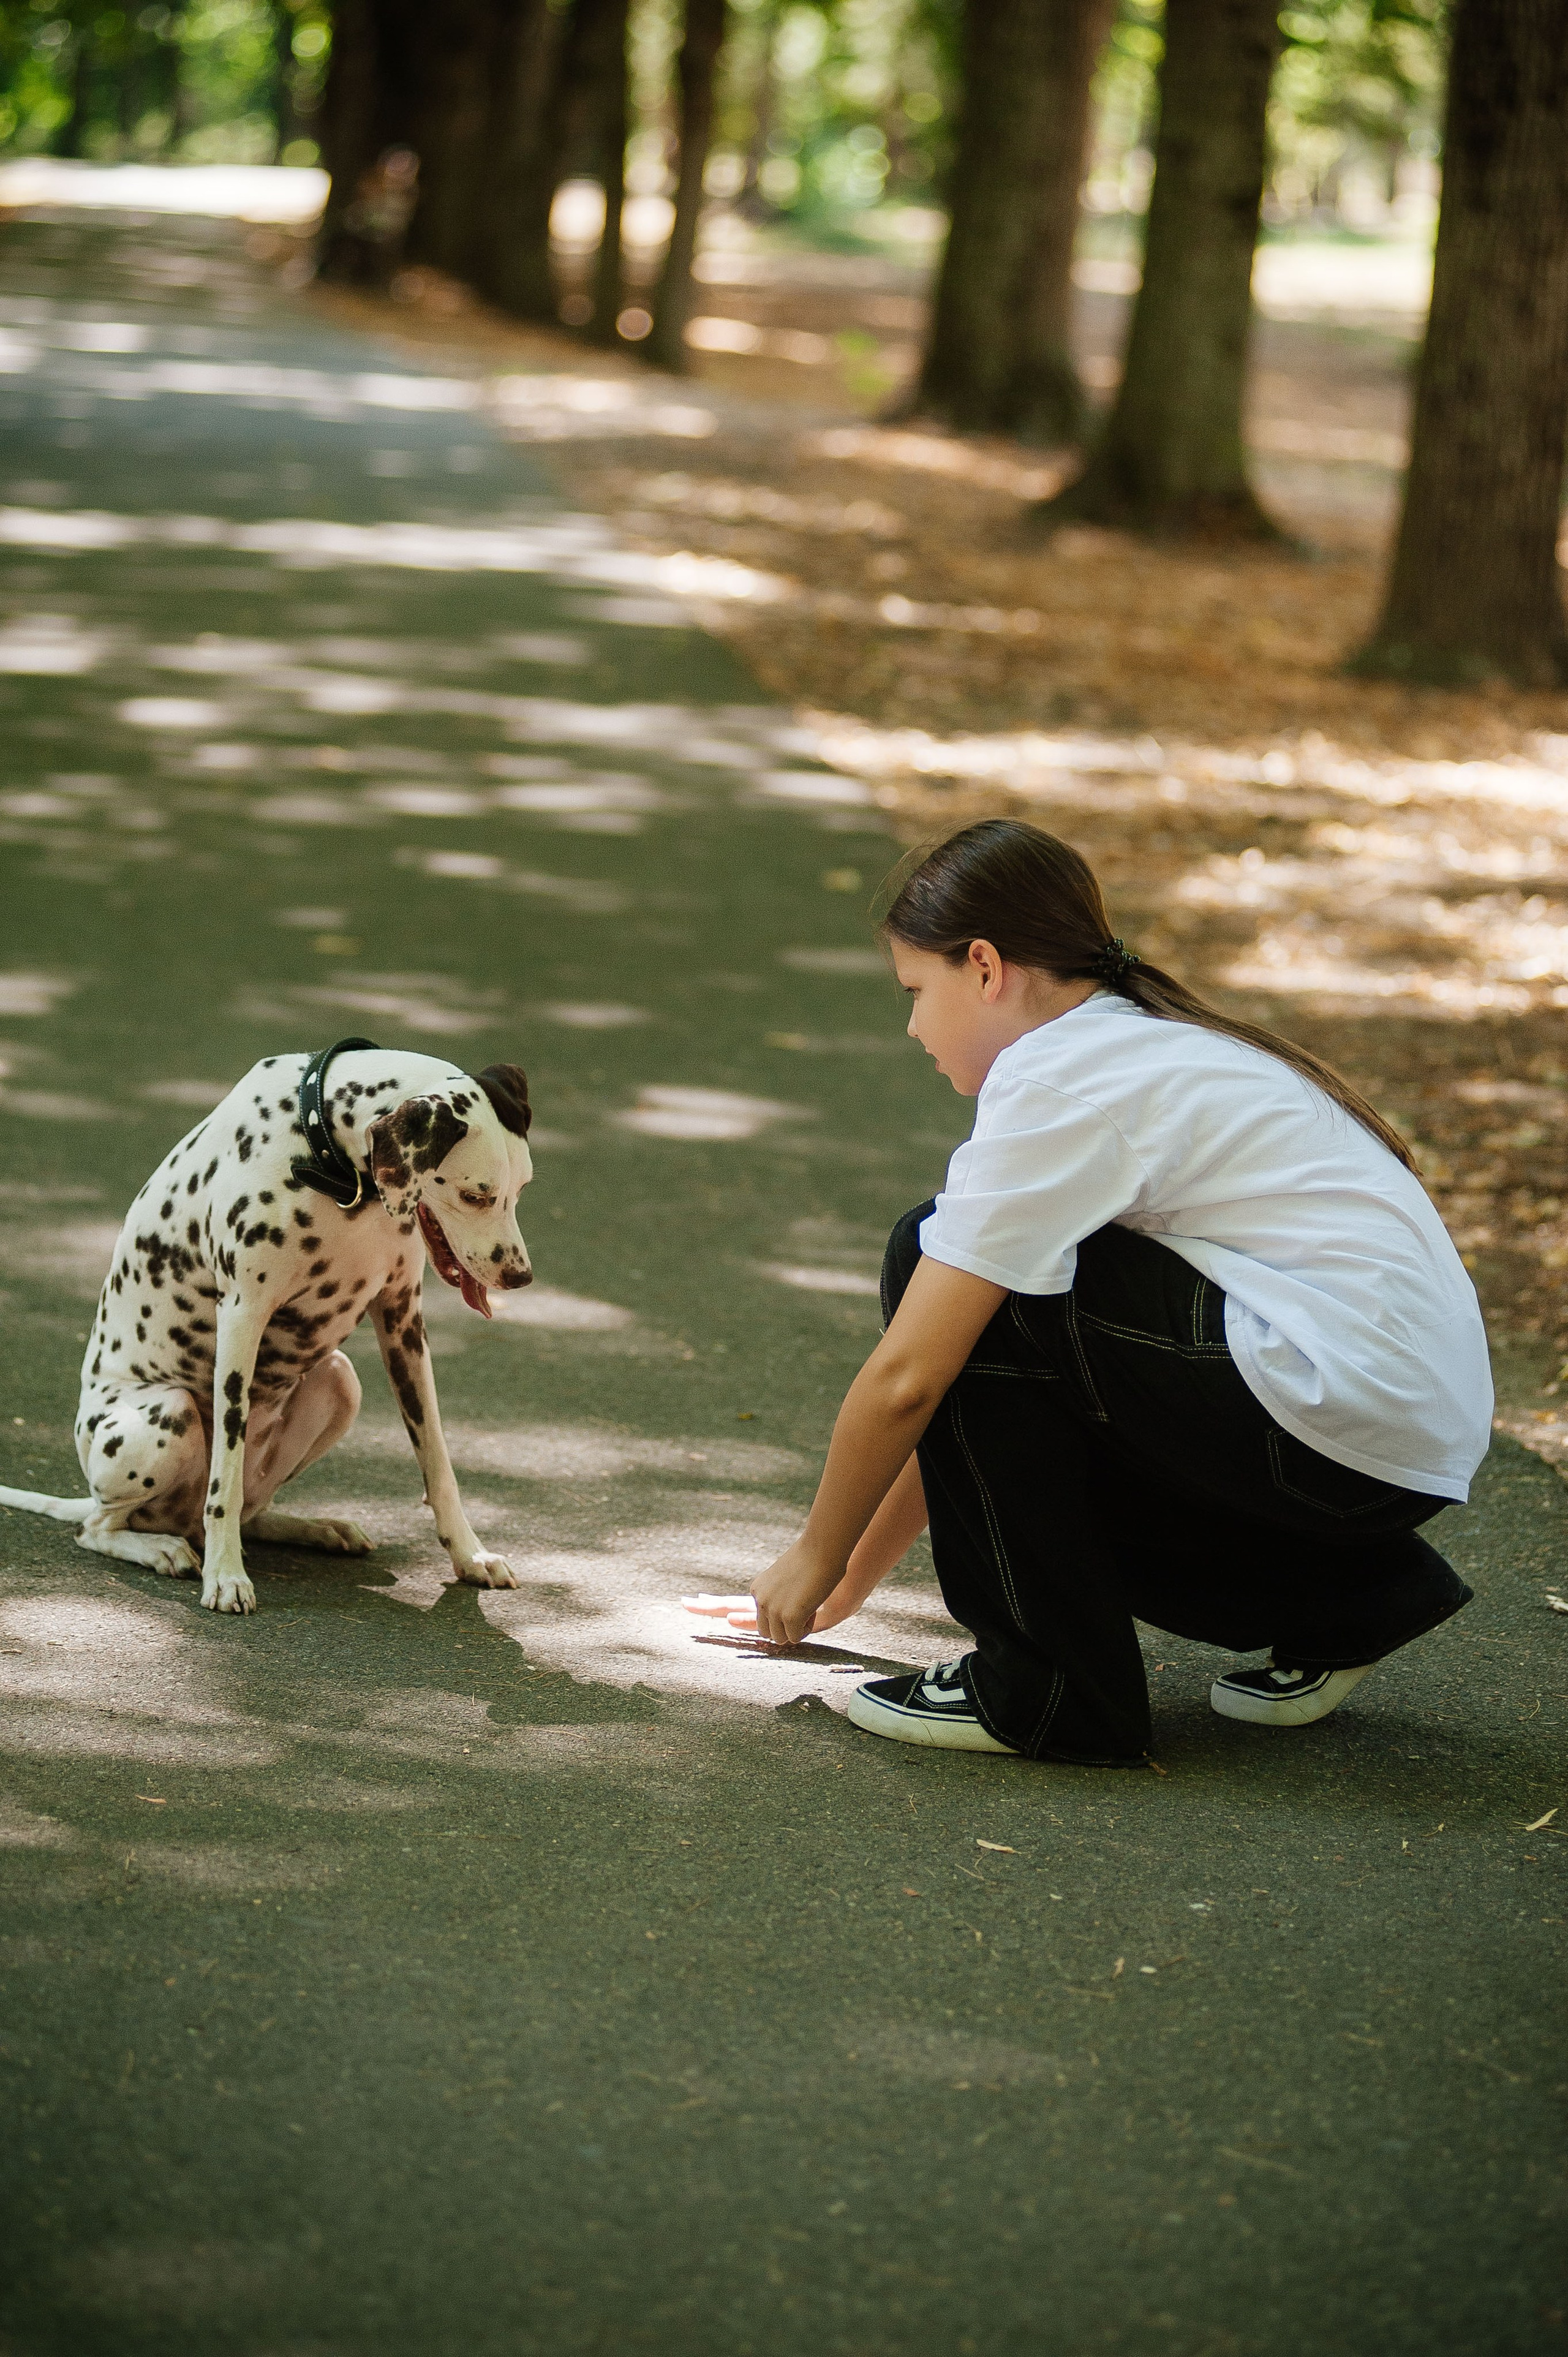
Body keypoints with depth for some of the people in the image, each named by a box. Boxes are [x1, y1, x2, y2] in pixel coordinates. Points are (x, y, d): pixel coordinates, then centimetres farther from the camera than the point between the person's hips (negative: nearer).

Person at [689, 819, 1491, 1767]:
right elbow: (966, 1399, 24)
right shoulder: (1152, 1050, 20)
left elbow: (908, 1377, -11)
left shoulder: (1058, 1079, -10)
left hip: (1344, 1424, -10)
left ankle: (1050, 1689, -1)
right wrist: (858, 1575, 26)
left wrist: (818, 1558, 5)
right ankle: (1345, 1607, 19)